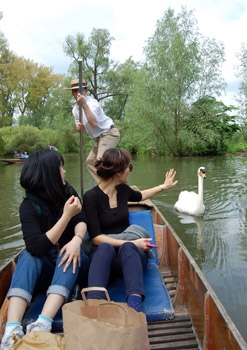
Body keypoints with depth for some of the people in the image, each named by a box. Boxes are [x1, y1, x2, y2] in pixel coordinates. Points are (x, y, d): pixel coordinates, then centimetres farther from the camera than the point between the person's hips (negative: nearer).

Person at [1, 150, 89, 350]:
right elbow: (37, 247, -26)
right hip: (45, 266, -1)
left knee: (69, 252, -31)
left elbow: (82, 220, -14)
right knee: (28, 256, -31)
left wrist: (76, 240, -37)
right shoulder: (29, 205, -13)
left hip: (69, 261, 2)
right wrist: (66, 216, -33)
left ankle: (44, 324, -47)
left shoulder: (67, 192, -1)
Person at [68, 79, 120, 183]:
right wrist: (79, 127, -11)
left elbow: (94, 123, -36)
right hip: (99, 137, 9)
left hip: (109, 133, -9)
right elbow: (83, 127, 14)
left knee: (101, 160, -24)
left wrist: (84, 104, -39)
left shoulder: (92, 103, -20)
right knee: (90, 162, 10)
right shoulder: (75, 109, 6)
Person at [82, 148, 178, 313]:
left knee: (127, 248, -34)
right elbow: (96, 237, -14)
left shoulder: (123, 189, 7)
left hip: (132, 254, 3)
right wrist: (130, 243, -21)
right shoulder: (91, 197, -10)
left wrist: (164, 186, 42)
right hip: (104, 254, -3)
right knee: (105, 248, -39)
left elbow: (139, 196, 33)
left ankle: (135, 303, -56)